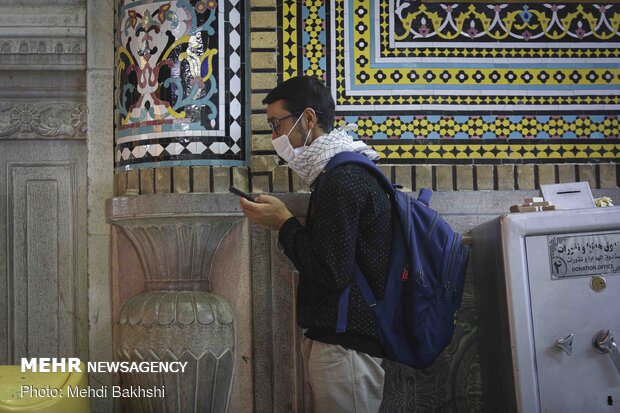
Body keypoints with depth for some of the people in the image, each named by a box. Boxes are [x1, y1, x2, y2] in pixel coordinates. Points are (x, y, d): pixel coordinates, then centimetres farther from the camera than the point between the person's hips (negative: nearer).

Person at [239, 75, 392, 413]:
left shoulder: (343, 180, -18)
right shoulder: (347, 171, 14)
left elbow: (331, 273, -23)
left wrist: (283, 222, -13)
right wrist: (283, 223, 7)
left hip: (343, 346, -10)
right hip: (336, 337, 10)